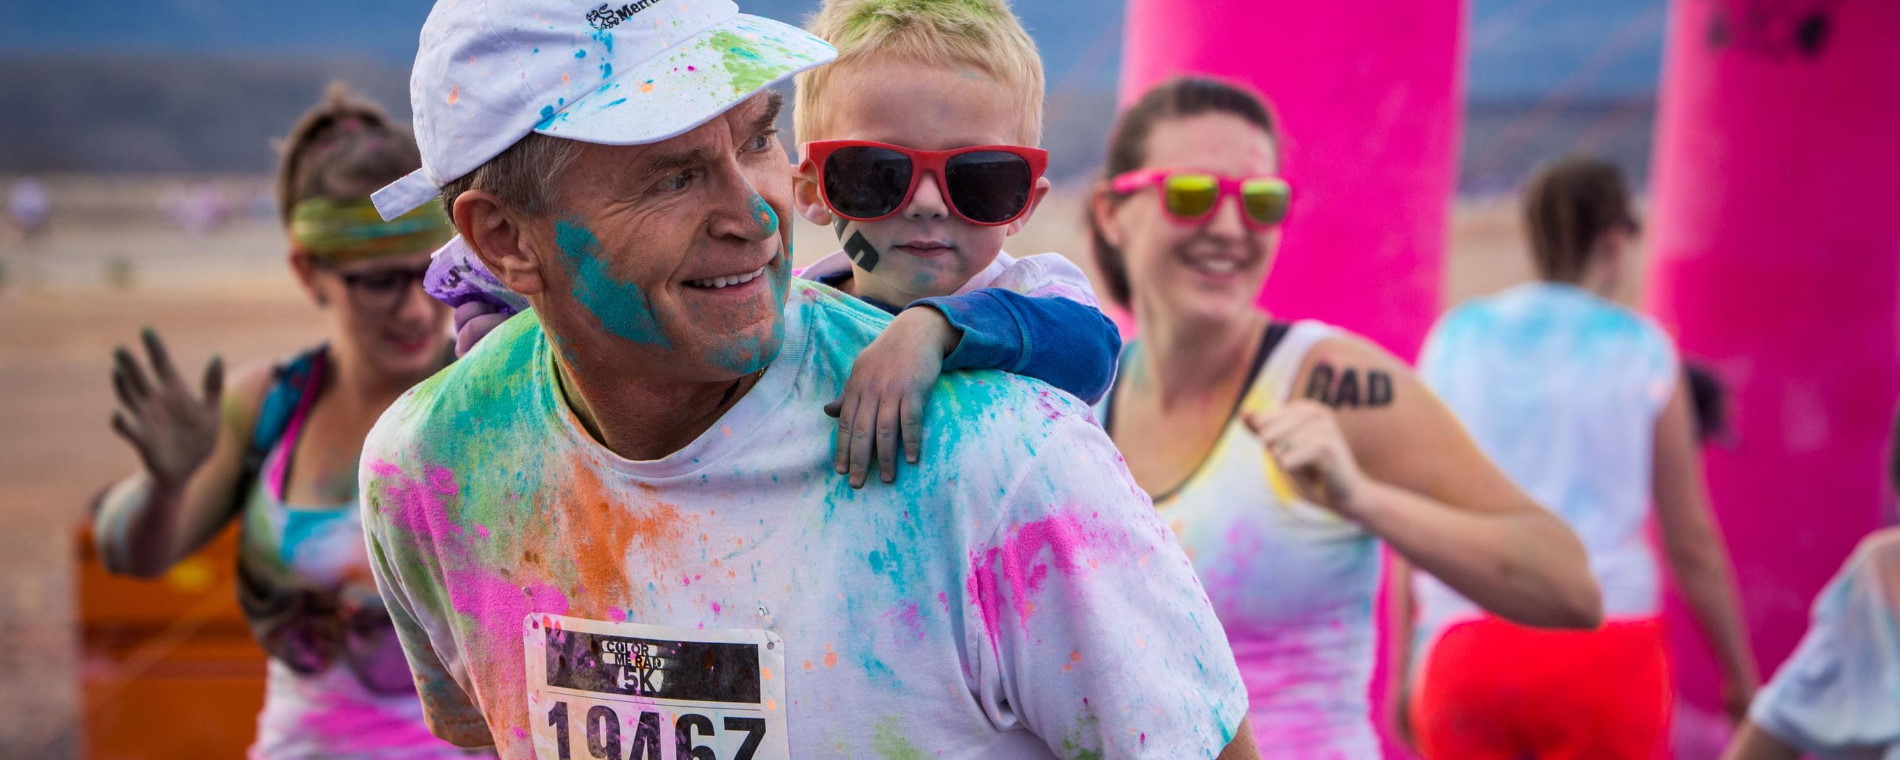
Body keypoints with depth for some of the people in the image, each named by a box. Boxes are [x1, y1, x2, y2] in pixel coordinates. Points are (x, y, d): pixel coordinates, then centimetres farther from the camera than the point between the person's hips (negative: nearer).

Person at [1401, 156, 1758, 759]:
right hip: (1604, 648, -2)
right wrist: (1742, 678, 14)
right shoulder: (1642, 351, 1)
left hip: (1465, 647, 2)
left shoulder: (1454, 340, 6)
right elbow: (1693, 542, 3)